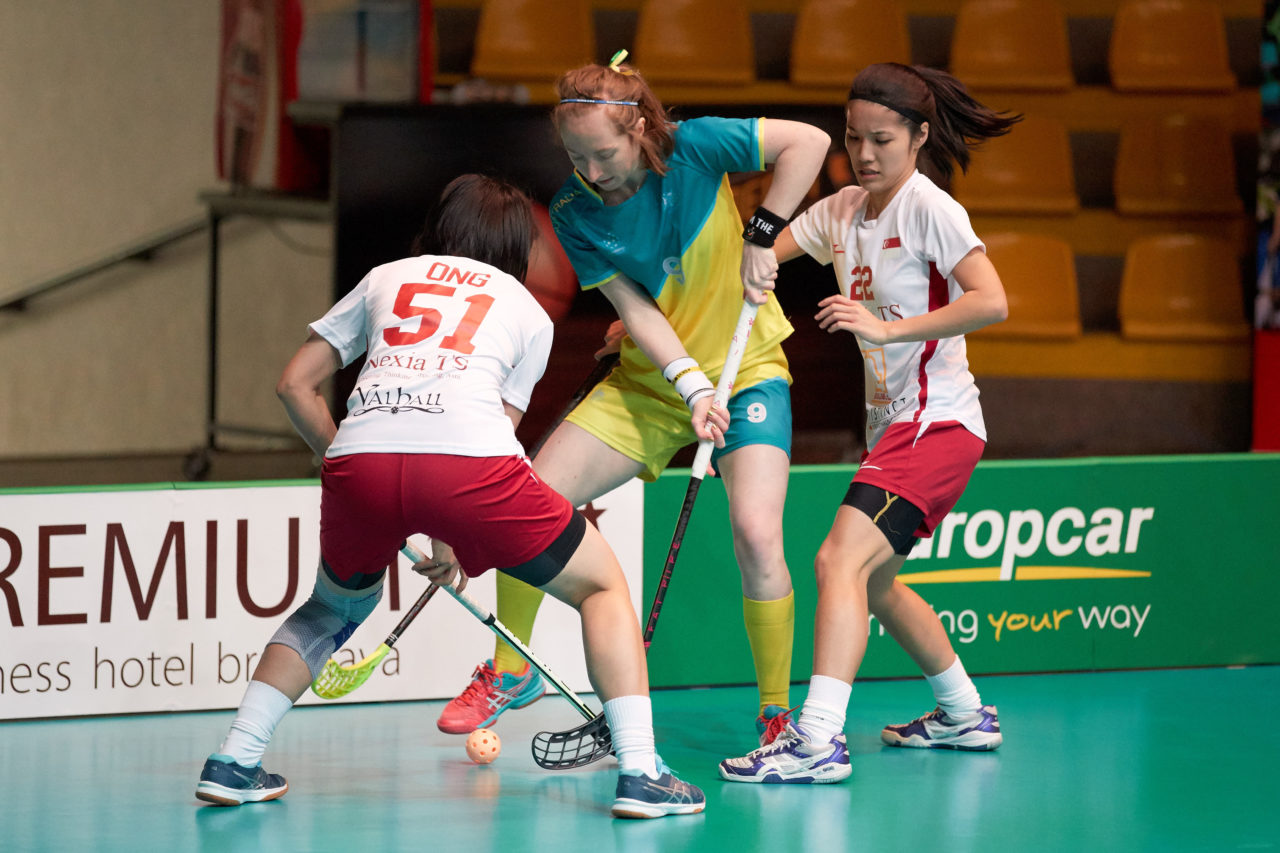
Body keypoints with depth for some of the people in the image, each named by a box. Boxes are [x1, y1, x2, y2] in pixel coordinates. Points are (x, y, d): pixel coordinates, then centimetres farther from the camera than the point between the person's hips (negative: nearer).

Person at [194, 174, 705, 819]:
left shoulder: (387, 278, 31)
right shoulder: (529, 312, 28)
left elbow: (295, 385, 28)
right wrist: (457, 542, 34)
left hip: (359, 454, 3)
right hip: (467, 458, -3)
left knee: (335, 606, 32)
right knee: (603, 586, 18)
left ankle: (232, 764, 23)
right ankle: (640, 772, 5)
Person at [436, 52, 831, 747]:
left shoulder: (692, 148, -19)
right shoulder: (573, 213, -11)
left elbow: (809, 141, -17)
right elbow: (634, 307, -14)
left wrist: (761, 235, -22)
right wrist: (692, 385, -27)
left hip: (747, 373, -3)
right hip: (648, 382, 4)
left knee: (756, 533, -23)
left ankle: (775, 715, -6)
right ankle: (510, 672, 14)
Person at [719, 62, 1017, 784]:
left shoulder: (928, 207, -12)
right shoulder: (840, 212, 10)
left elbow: (991, 302, -22)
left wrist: (889, 328, -28)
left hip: (938, 419, -9)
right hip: (893, 422, 9)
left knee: (841, 561, -22)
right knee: (874, 584, 20)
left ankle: (819, 740, -30)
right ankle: (966, 714, 37)